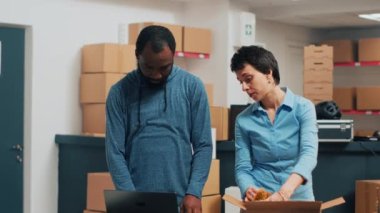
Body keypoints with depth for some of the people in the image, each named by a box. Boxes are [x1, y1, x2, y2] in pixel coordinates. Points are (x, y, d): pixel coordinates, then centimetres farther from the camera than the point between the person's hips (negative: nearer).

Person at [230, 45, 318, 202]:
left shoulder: (303, 108, -1)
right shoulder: (244, 120, 5)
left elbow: (309, 153, -14)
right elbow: (242, 168, 4)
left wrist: (285, 192, -30)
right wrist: (249, 190, -19)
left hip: (298, 197, -2)